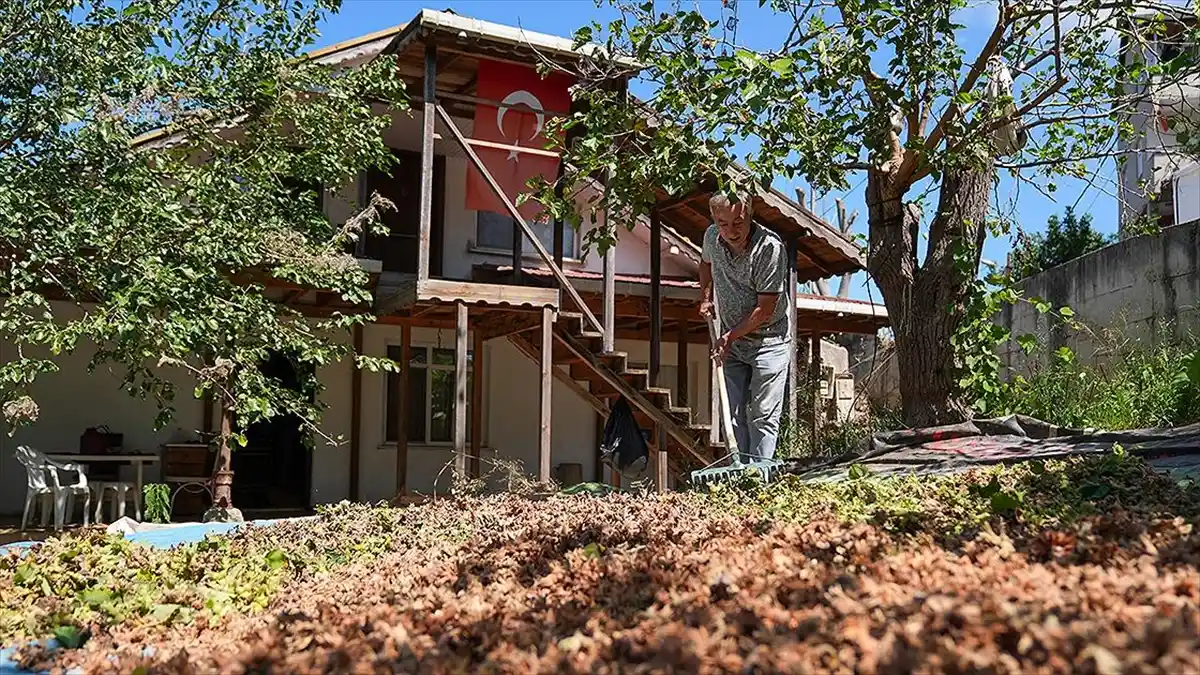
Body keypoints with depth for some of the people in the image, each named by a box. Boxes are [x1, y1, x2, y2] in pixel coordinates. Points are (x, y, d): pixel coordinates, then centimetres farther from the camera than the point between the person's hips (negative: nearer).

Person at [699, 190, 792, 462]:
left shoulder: (770, 248, -23)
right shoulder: (712, 237, -4)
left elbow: (765, 309, -20)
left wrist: (731, 336, -13)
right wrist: (705, 298, 10)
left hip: (767, 340, -6)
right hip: (731, 341, 6)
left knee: (762, 416, -7)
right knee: (736, 417, 6)